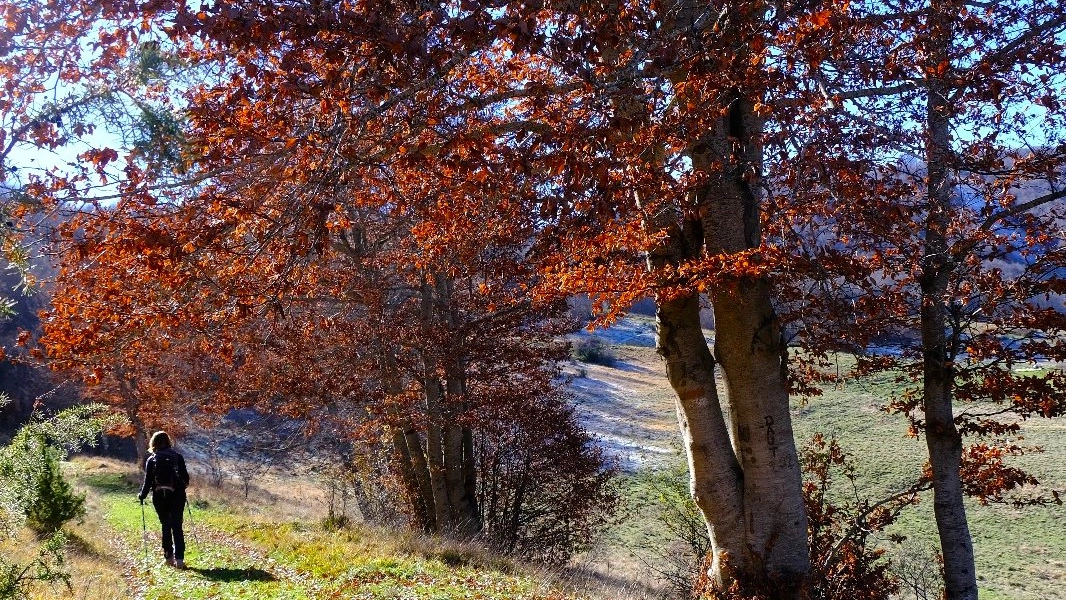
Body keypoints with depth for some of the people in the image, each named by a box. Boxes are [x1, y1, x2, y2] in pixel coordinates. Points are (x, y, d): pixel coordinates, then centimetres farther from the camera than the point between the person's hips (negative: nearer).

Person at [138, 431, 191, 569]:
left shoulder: (151, 460, -1)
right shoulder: (178, 457, 0)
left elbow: (148, 481, -3)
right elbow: (186, 478, 1)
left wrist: (142, 495, 12)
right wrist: (181, 486, 22)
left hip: (159, 498, 0)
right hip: (177, 496, 0)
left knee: (166, 526, 15)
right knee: (177, 527, 3)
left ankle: (169, 556, 15)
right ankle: (179, 558, -7)